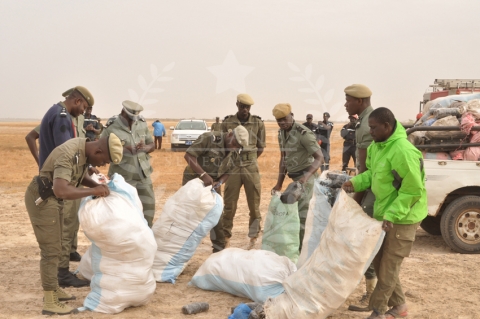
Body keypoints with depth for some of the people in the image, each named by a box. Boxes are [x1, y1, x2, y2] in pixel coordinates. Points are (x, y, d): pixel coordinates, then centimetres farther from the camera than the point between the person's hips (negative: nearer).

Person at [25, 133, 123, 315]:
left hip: (52, 198, 10)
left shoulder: (83, 149, -2)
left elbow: (81, 176, 16)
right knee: (50, 250, -5)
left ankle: (53, 289, 31)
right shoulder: (69, 155, -31)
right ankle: (50, 303, 2)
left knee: (54, 247, 18)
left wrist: (99, 186, -2)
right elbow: (61, 191, -43)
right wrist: (93, 191, -32)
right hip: (41, 199, -10)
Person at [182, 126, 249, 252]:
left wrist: (218, 183, -18)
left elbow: (227, 172, 3)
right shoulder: (209, 138, -24)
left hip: (213, 185, 5)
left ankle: (219, 249, 19)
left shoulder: (233, 152, -5)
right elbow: (189, 155, -27)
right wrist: (204, 175, -35)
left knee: (217, 218, 7)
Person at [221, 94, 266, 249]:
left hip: (251, 166, 0)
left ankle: (254, 238, 16)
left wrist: (249, 159, 6)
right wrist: (231, 159, 6)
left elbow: (260, 147, 8)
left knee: (254, 204, 4)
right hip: (233, 166, 0)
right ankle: (226, 237, 13)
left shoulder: (258, 123, 1)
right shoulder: (227, 122, 1)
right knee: (229, 204, 4)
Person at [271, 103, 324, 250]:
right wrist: (279, 184, 12)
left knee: (302, 215, -10)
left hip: (305, 177, -8)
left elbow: (320, 158, -22)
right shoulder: (281, 133, 7)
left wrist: (306, 176, -36)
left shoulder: (303, 133, -18)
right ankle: (297, 246, 20)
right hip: (294, 177, 8)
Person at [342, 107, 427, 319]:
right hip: (383, 212, 10)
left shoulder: (403, 151, -27)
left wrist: (392, 215, -28)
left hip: (402, 218, -9)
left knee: (389, 265, 1)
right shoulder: (376, 146, 2)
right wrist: (356, 183, -1)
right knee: (379, 260, 15)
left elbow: (413, 190, -25)